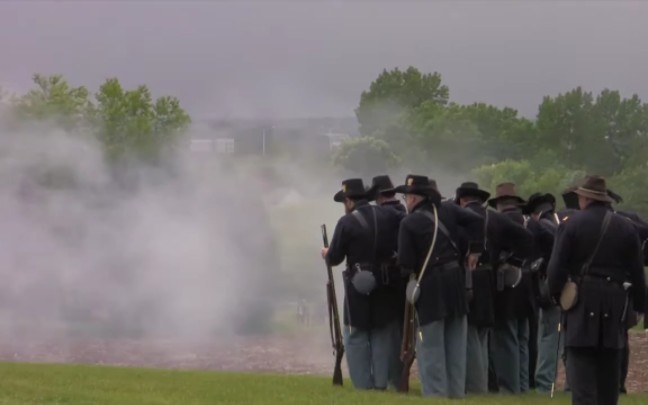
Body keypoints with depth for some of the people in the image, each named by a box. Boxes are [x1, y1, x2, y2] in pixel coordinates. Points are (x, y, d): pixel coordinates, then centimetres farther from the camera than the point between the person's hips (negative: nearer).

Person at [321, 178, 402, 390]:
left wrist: (326, 253, 12)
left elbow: (334, 258, -9)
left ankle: (363, 385, 3)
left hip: (359, 286, -4)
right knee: (381, 337, 14)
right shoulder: (389, 217, 0)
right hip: (386, 284, 4)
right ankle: (381, 383, 13)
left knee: (356, 338, 6)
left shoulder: (347, 222, -13)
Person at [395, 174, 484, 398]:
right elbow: (476, 220, -2)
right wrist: (474, 250, 5)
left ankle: (435, 391, -3)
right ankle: (456, 390, 14)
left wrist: (411, 268, 10)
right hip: (455, 280, 6)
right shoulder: (448, 211, 5)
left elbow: (405, 262, -12)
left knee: (430, 344, 0)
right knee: (455, 342, 12)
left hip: (430, 285, -5)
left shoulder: (409, 222, -9)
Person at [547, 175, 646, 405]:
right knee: (609, 368, 13)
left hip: (582, 300, -3)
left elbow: (556, 266, -8)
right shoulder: (626, 227, 5)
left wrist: (556, 293, 6)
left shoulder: (571, 224, -4)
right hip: (615, 305, 3)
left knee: (581, 366, -6)